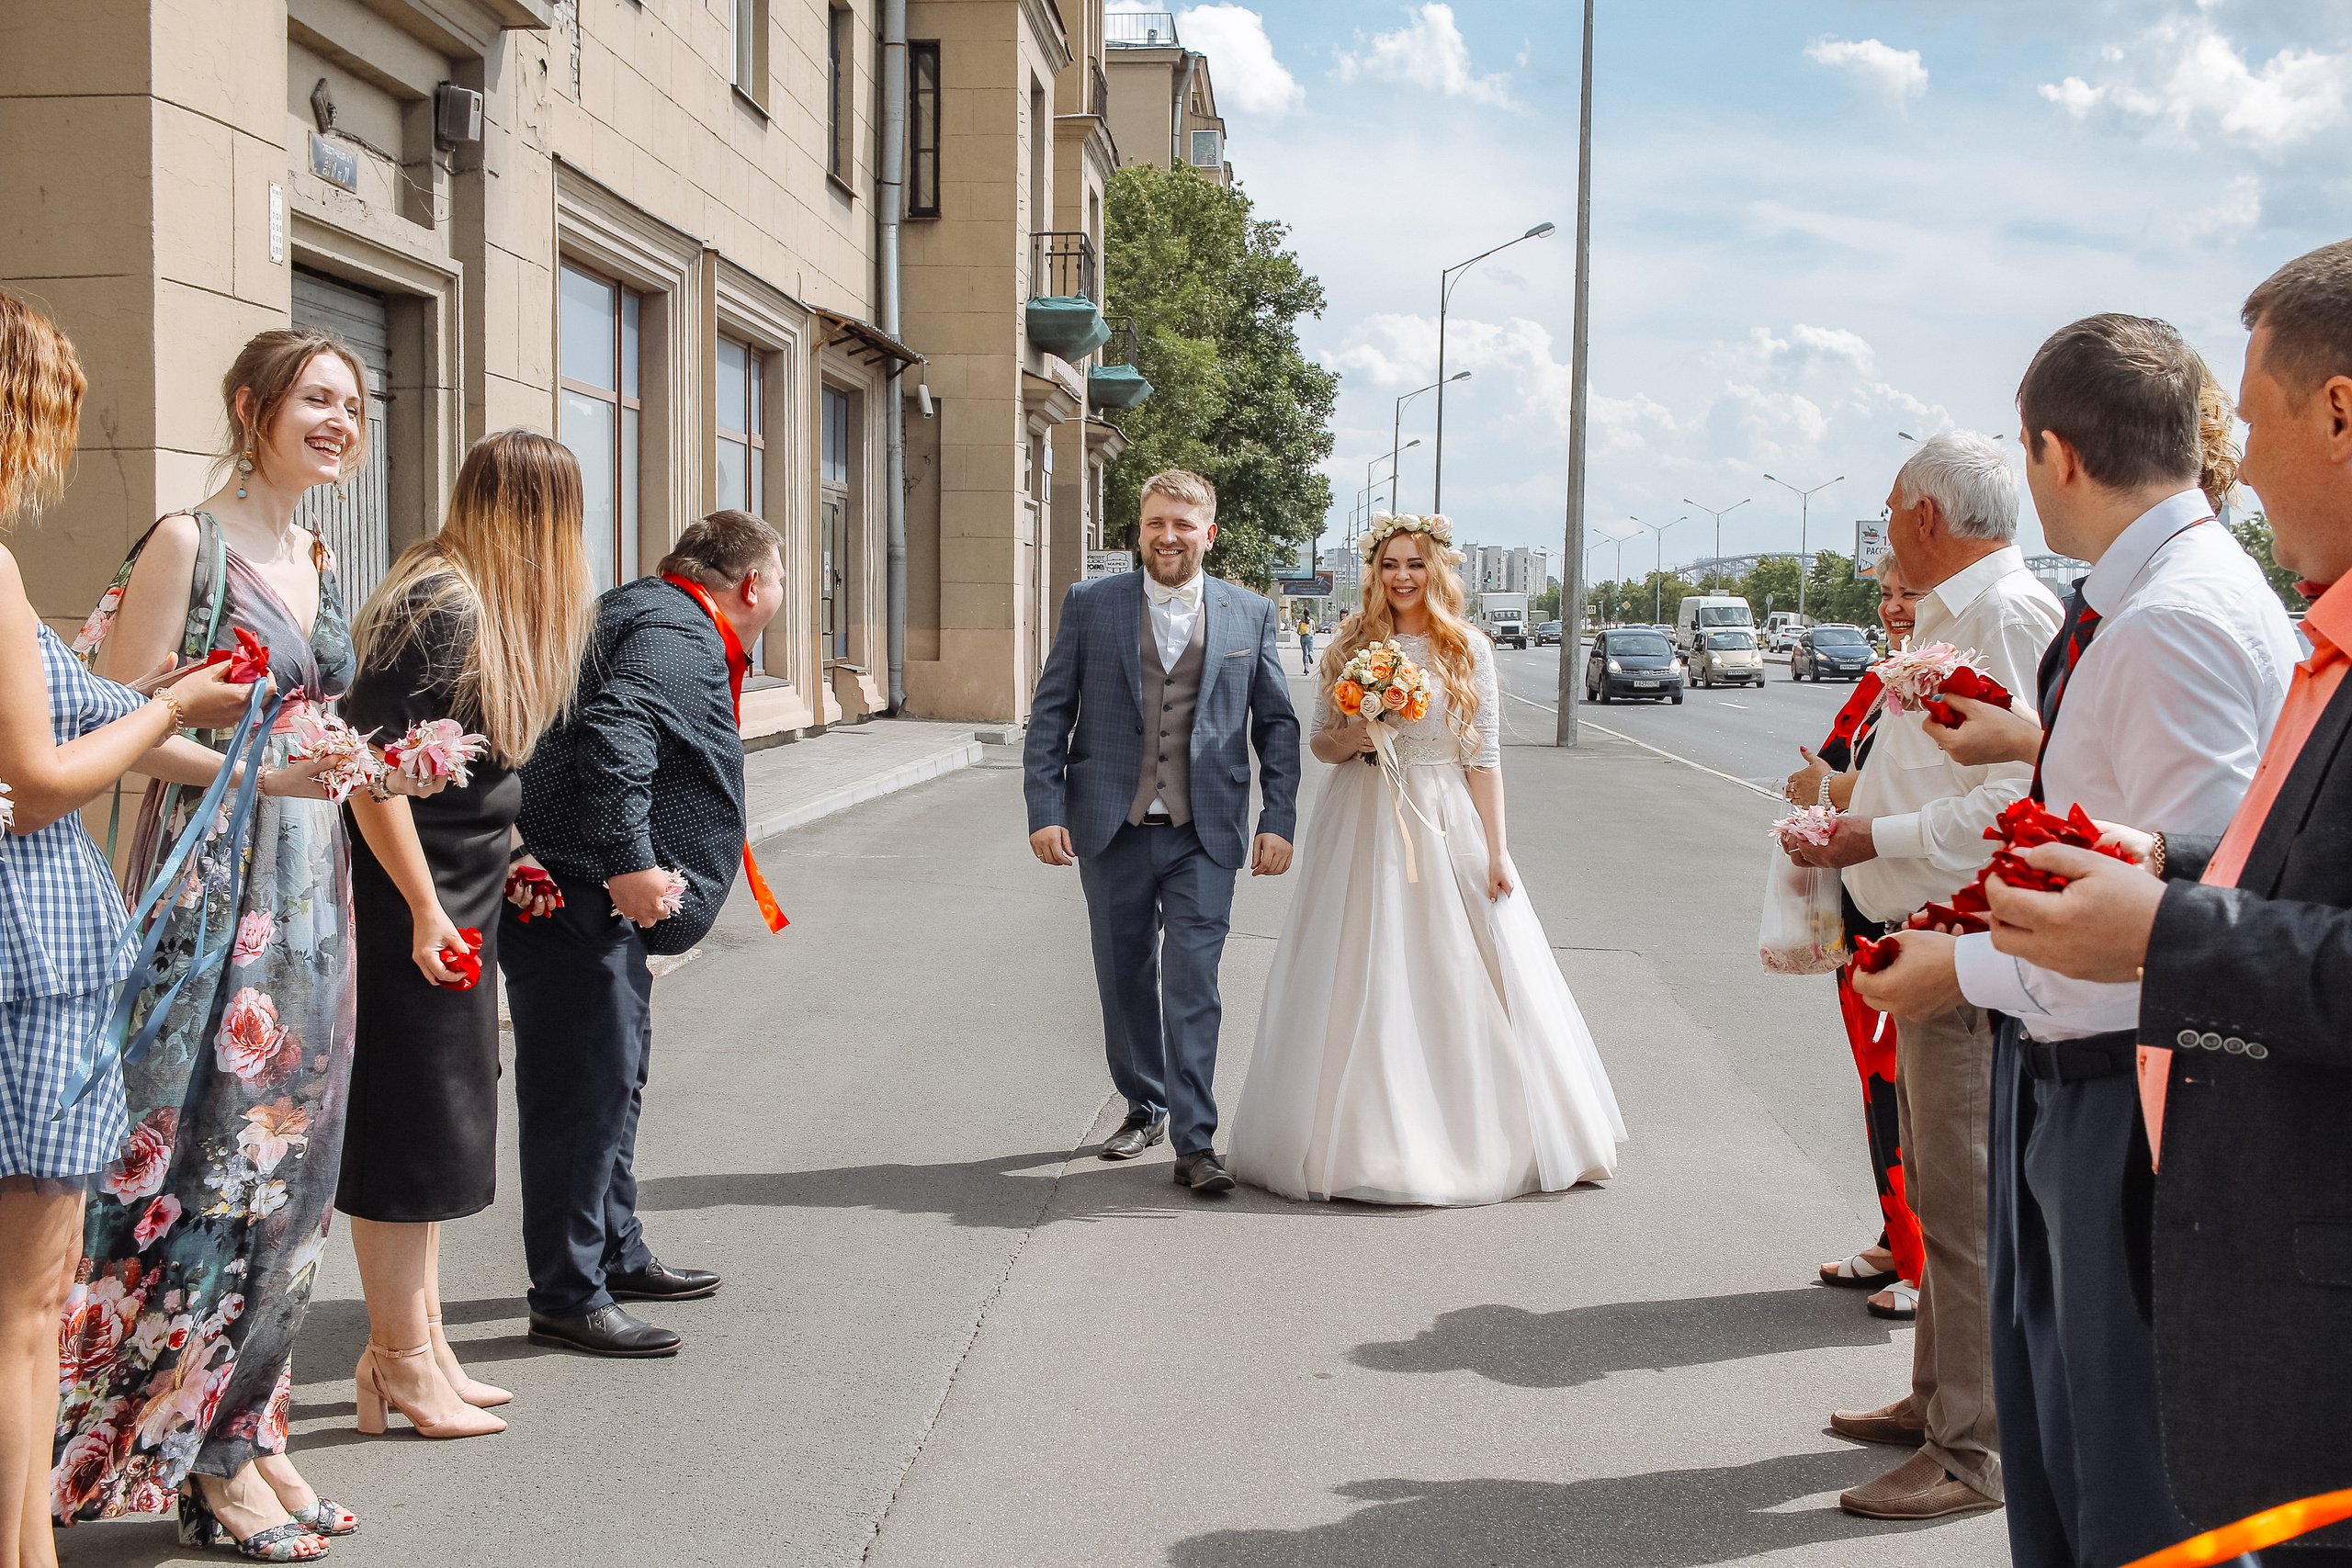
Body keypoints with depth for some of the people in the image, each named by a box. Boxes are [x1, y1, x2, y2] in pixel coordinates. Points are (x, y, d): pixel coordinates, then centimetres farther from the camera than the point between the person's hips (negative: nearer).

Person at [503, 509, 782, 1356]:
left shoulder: (656, 618, 19)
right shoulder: (677, 636, -16)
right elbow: (613, 734, -32)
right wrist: (629, 862, -33)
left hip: (606, 903, 12)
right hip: (571, 897, -12)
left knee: (616, 1082, 20)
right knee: (585, 1091, -8)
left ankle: (617, 1256, 33)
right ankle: (567, 1299, -1)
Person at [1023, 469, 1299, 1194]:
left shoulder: (1250, 615, 5)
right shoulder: (1090, 604, 3)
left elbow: (1277, 724, 8)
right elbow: (1050, 712, 3)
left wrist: (1278, 821, -1)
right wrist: (1045, 810, -5)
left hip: (1204, 835, -1)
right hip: (1111, 832, 1)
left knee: (1192, 985, -7)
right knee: (1125, 983, 12)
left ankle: (1194, 1141, -1)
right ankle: (1143, 1108, 31)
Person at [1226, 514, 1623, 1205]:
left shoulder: (1469, 649, 2)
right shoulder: (1349, 647, 5)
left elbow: (1483, 757, 0)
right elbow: (1319, 743, 9)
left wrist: (1496, 851, -4)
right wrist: (1350, 740, -13)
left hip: (1447, 829, -1)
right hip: (1363, 826, 1)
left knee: (1459, 981, 2)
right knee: (1363, 984, 1)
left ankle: (1474, 1137, 14)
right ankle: (1366, 1139, 10)